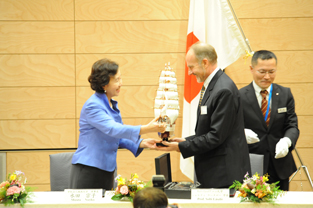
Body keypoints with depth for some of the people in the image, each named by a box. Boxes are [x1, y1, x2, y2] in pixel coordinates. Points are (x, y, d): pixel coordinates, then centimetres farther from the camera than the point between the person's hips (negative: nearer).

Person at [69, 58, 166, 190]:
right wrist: (146, 129, -38)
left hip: (106, 169, 9)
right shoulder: (93, 106, -15)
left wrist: (142, 143, 2)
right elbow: (113, 129, -29)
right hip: (88, 170, -9)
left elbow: (119, 138, 18)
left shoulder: (112, 105, 13)